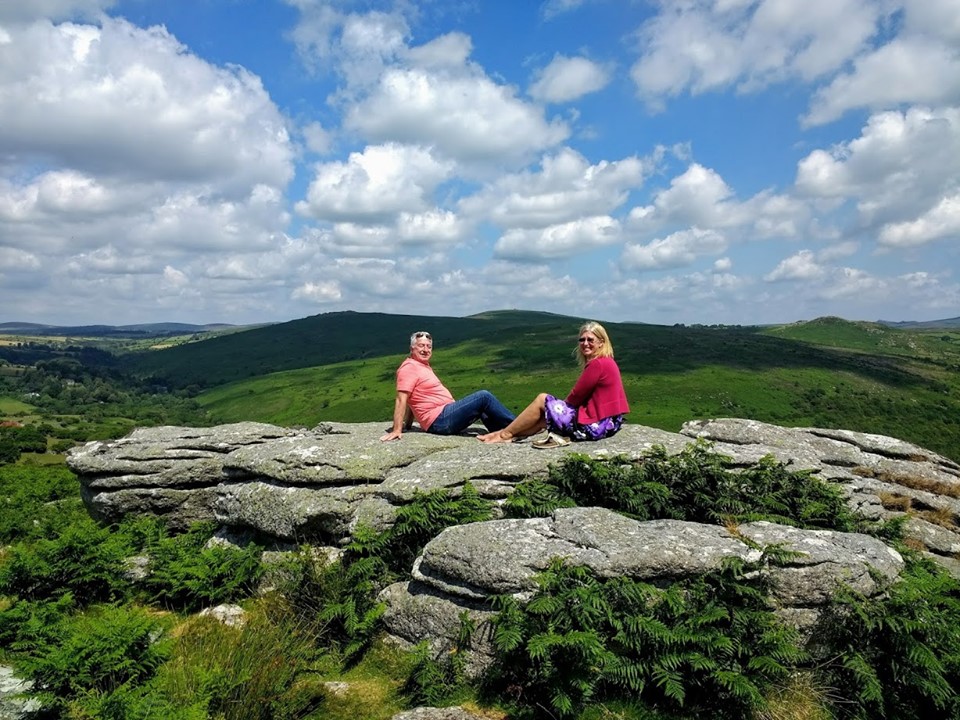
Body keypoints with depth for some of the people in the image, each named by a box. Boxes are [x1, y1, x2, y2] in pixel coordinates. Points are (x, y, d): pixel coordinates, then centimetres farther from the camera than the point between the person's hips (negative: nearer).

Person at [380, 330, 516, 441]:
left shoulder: (424, 366, 19)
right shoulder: (409, 367, -10)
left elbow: (414, 399, 21)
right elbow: (401, 400, -17)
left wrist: (407, 424, 15)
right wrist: (397, 430, -22)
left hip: (446, 413, 10)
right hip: (441, 420, -10)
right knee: (484, 397, -13)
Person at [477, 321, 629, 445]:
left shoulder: (598, 364, -17)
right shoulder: (606, 362, 14)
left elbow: (575, 398, -13)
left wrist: (562, 405, 6)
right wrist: (562, 405, 2)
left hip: (598, 425, -9)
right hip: (607, 422, 9)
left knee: (542, 400, -1)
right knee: (545, 413, 18)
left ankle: (505, 434, 8)